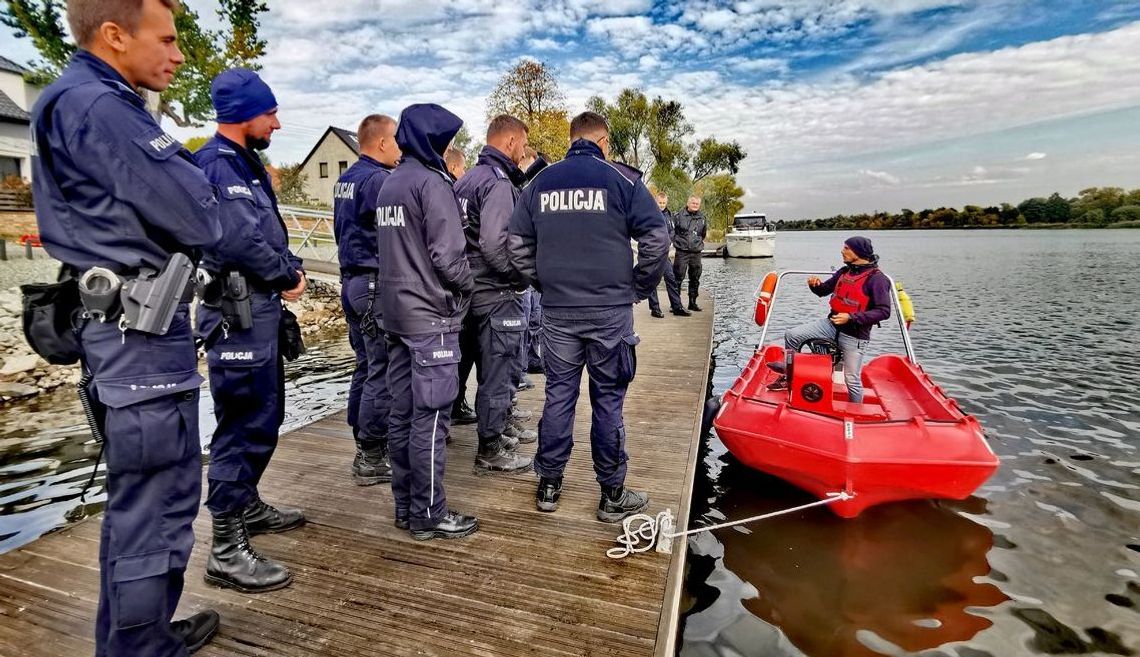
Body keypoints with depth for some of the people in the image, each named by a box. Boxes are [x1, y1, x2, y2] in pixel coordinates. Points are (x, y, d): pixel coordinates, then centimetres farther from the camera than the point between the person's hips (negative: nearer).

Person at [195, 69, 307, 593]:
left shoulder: (244, 163, 18)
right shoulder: (218, 165, -14)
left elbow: (269, 234, 19)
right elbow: (240, 240, -26)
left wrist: (290, 271, 1)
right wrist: (289, 276, -11)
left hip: (260, 310, 10)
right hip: (239, 314, -10)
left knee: (265, 417, 20)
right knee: (244, 426, -6)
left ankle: (247, 507, 36)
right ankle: (227, 550, 5)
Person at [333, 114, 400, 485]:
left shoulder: (346, 180, 16)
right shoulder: (379, 180, -14)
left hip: (351, 279, 10)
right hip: (377, 285, -10)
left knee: (366, 366, 16)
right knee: (383, 371, -5)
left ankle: (364, 443, 25)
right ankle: (371, 459, 2)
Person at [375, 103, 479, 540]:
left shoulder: (388, 185, 16)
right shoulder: (432, 182, -11)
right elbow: (448, 254, -17)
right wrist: (467, 286, -1)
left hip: (396, 313, 9)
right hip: (432, 316, -9)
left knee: (402, 412, 11)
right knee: (430, 417, -2)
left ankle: (406, 505, 22)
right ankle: (429, 514, 8)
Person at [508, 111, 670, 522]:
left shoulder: (541, 182, 9)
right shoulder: (622, 180, -1)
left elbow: (518, 243, 9)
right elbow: (656, 237, -8)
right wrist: (640, 287, 4)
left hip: (557, 311, 3)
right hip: (610, 310, -3)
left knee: (558, 394, 12)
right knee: (608, 400, 5)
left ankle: (549, 485, 23)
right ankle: (612, 495, 17)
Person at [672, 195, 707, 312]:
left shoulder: (702, 219, 10)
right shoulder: (679, 216, -3)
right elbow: (671, 230, 3)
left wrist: (699, 244, 16)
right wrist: (676, 241, 1)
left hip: (696, 253, 4)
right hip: (682, 252, -4)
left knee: (695, 279, 9)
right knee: (678, 278, -4)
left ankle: (692, 302, 19)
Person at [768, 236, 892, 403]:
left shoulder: (877, 279, -14)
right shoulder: (844, 272, 8)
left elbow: (884, 311, -19)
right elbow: (823, 291, 19)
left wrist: (851, 317, -26)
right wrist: (815, 284, -6)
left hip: (855, 334, -6)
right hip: (832, 323, 7)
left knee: (852, 379, -1)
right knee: (792, 335, -6)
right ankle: (788, 377, 8)